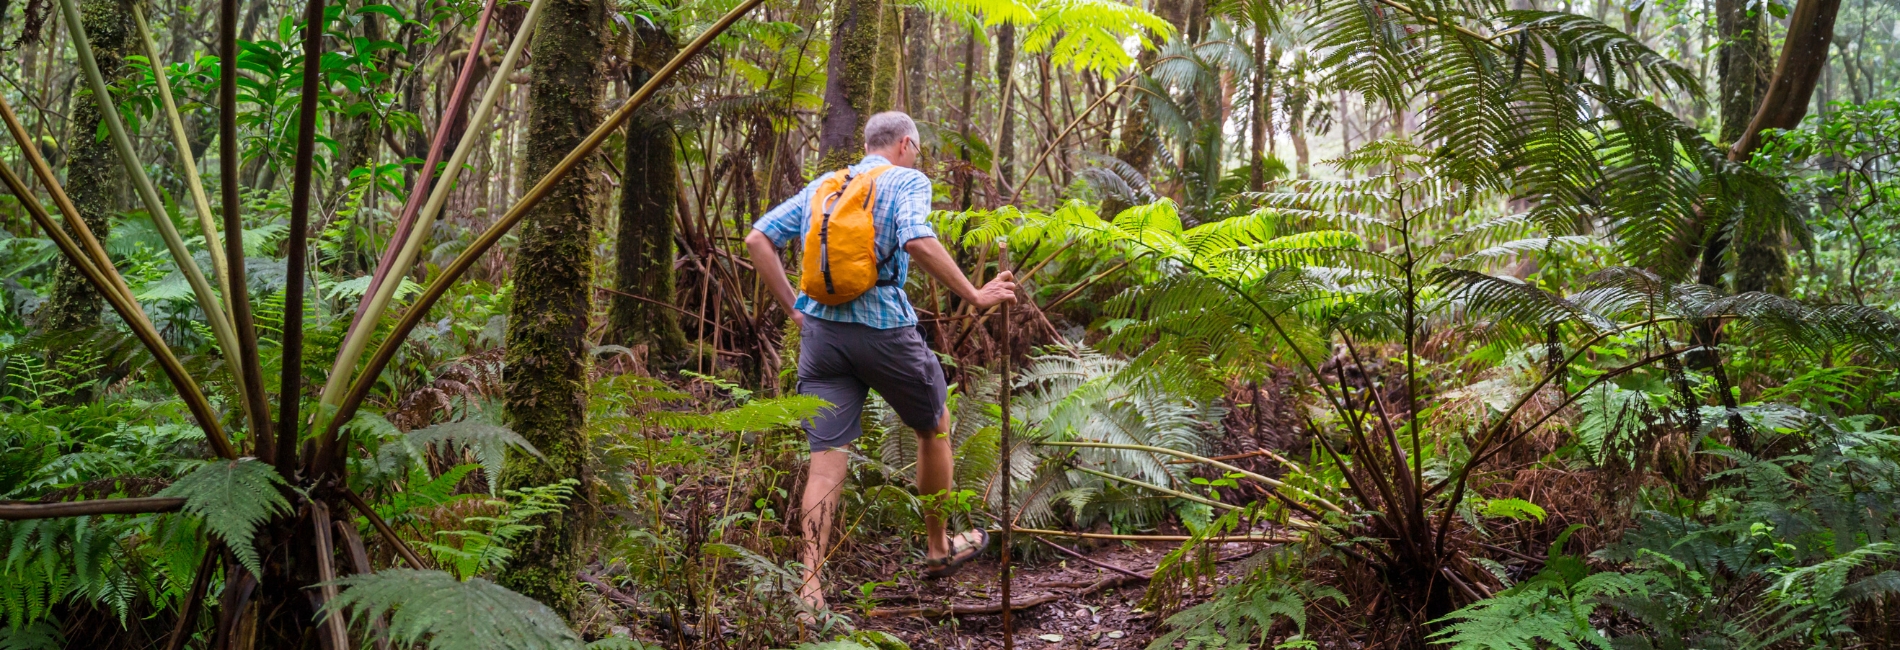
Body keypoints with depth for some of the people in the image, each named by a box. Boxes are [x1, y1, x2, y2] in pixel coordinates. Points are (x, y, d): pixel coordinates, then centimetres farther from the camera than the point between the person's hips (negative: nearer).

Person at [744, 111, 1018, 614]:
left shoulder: (822, 185, 17)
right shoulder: (907, 180, 0)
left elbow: (758, 239, 10)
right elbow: (917, 241, -20)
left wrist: (793, 309, 12)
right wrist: (974, 296, -14)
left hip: (820, 327, 4)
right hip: (883, 328, -4)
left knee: (827, 459, 4)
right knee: (934, 427, 20)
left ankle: (810, 584, -4)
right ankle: (938, 548, 32)